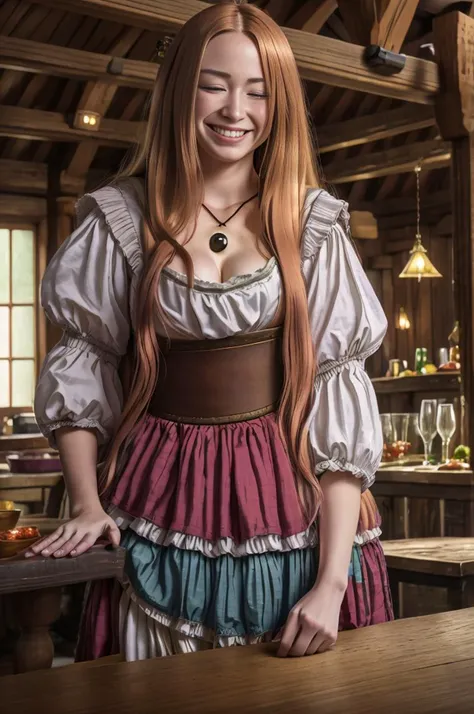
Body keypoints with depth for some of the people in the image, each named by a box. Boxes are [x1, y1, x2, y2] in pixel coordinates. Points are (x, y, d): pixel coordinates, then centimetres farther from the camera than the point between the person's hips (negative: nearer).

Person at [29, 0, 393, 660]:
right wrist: (86, 504, -4)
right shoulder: (124, 218, 0)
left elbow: (341, 396, -6)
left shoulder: (311, 227, -2)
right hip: (161, 505, 0)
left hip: (290, 506, 0)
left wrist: (333, 581, -14)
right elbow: (79, 370, 7)